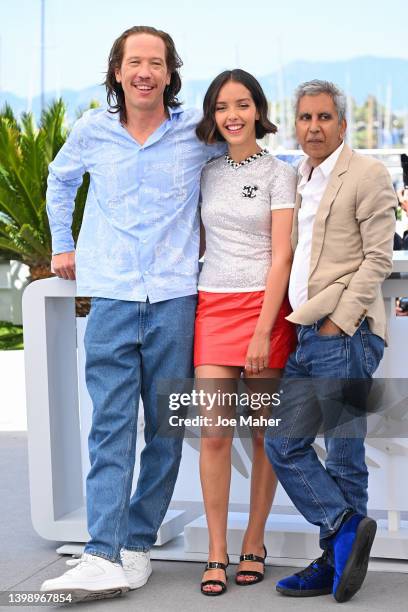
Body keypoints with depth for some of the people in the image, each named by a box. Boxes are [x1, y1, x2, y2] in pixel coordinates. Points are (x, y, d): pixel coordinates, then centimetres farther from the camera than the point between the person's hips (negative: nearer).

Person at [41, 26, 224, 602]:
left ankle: (137, 543, 15)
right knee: (111, 427, -6)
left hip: (175, 299, 0)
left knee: (166, 429, 4)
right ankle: (103, 558, -10)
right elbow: (60, 180, 27)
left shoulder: (197, 131, 3)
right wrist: (62, 244, 25)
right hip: (112, 298, 0)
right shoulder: (91, 131, 7)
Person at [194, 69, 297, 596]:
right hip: (213, 308, 3)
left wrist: (263, 333, -13)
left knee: (264, 433, 2)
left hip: (264, 308, -3)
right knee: (214, 432, -4)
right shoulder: (205, 173, 11)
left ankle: (253, 544, 15)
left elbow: (281, 257, -6)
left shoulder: (278, 173, 0)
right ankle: (216, 554, 1)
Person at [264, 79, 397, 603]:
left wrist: (339, 321, -15)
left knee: (343, 454, 0)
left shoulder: (366, 175, -4)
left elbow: (377, 258, -10)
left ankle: (335, 562, 9)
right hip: (305, 335, 8)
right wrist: (296, 323, 14)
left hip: (344, 335, -8)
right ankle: (346, 530, 8)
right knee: (283, 445, 5)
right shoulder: (296, 180, 19)